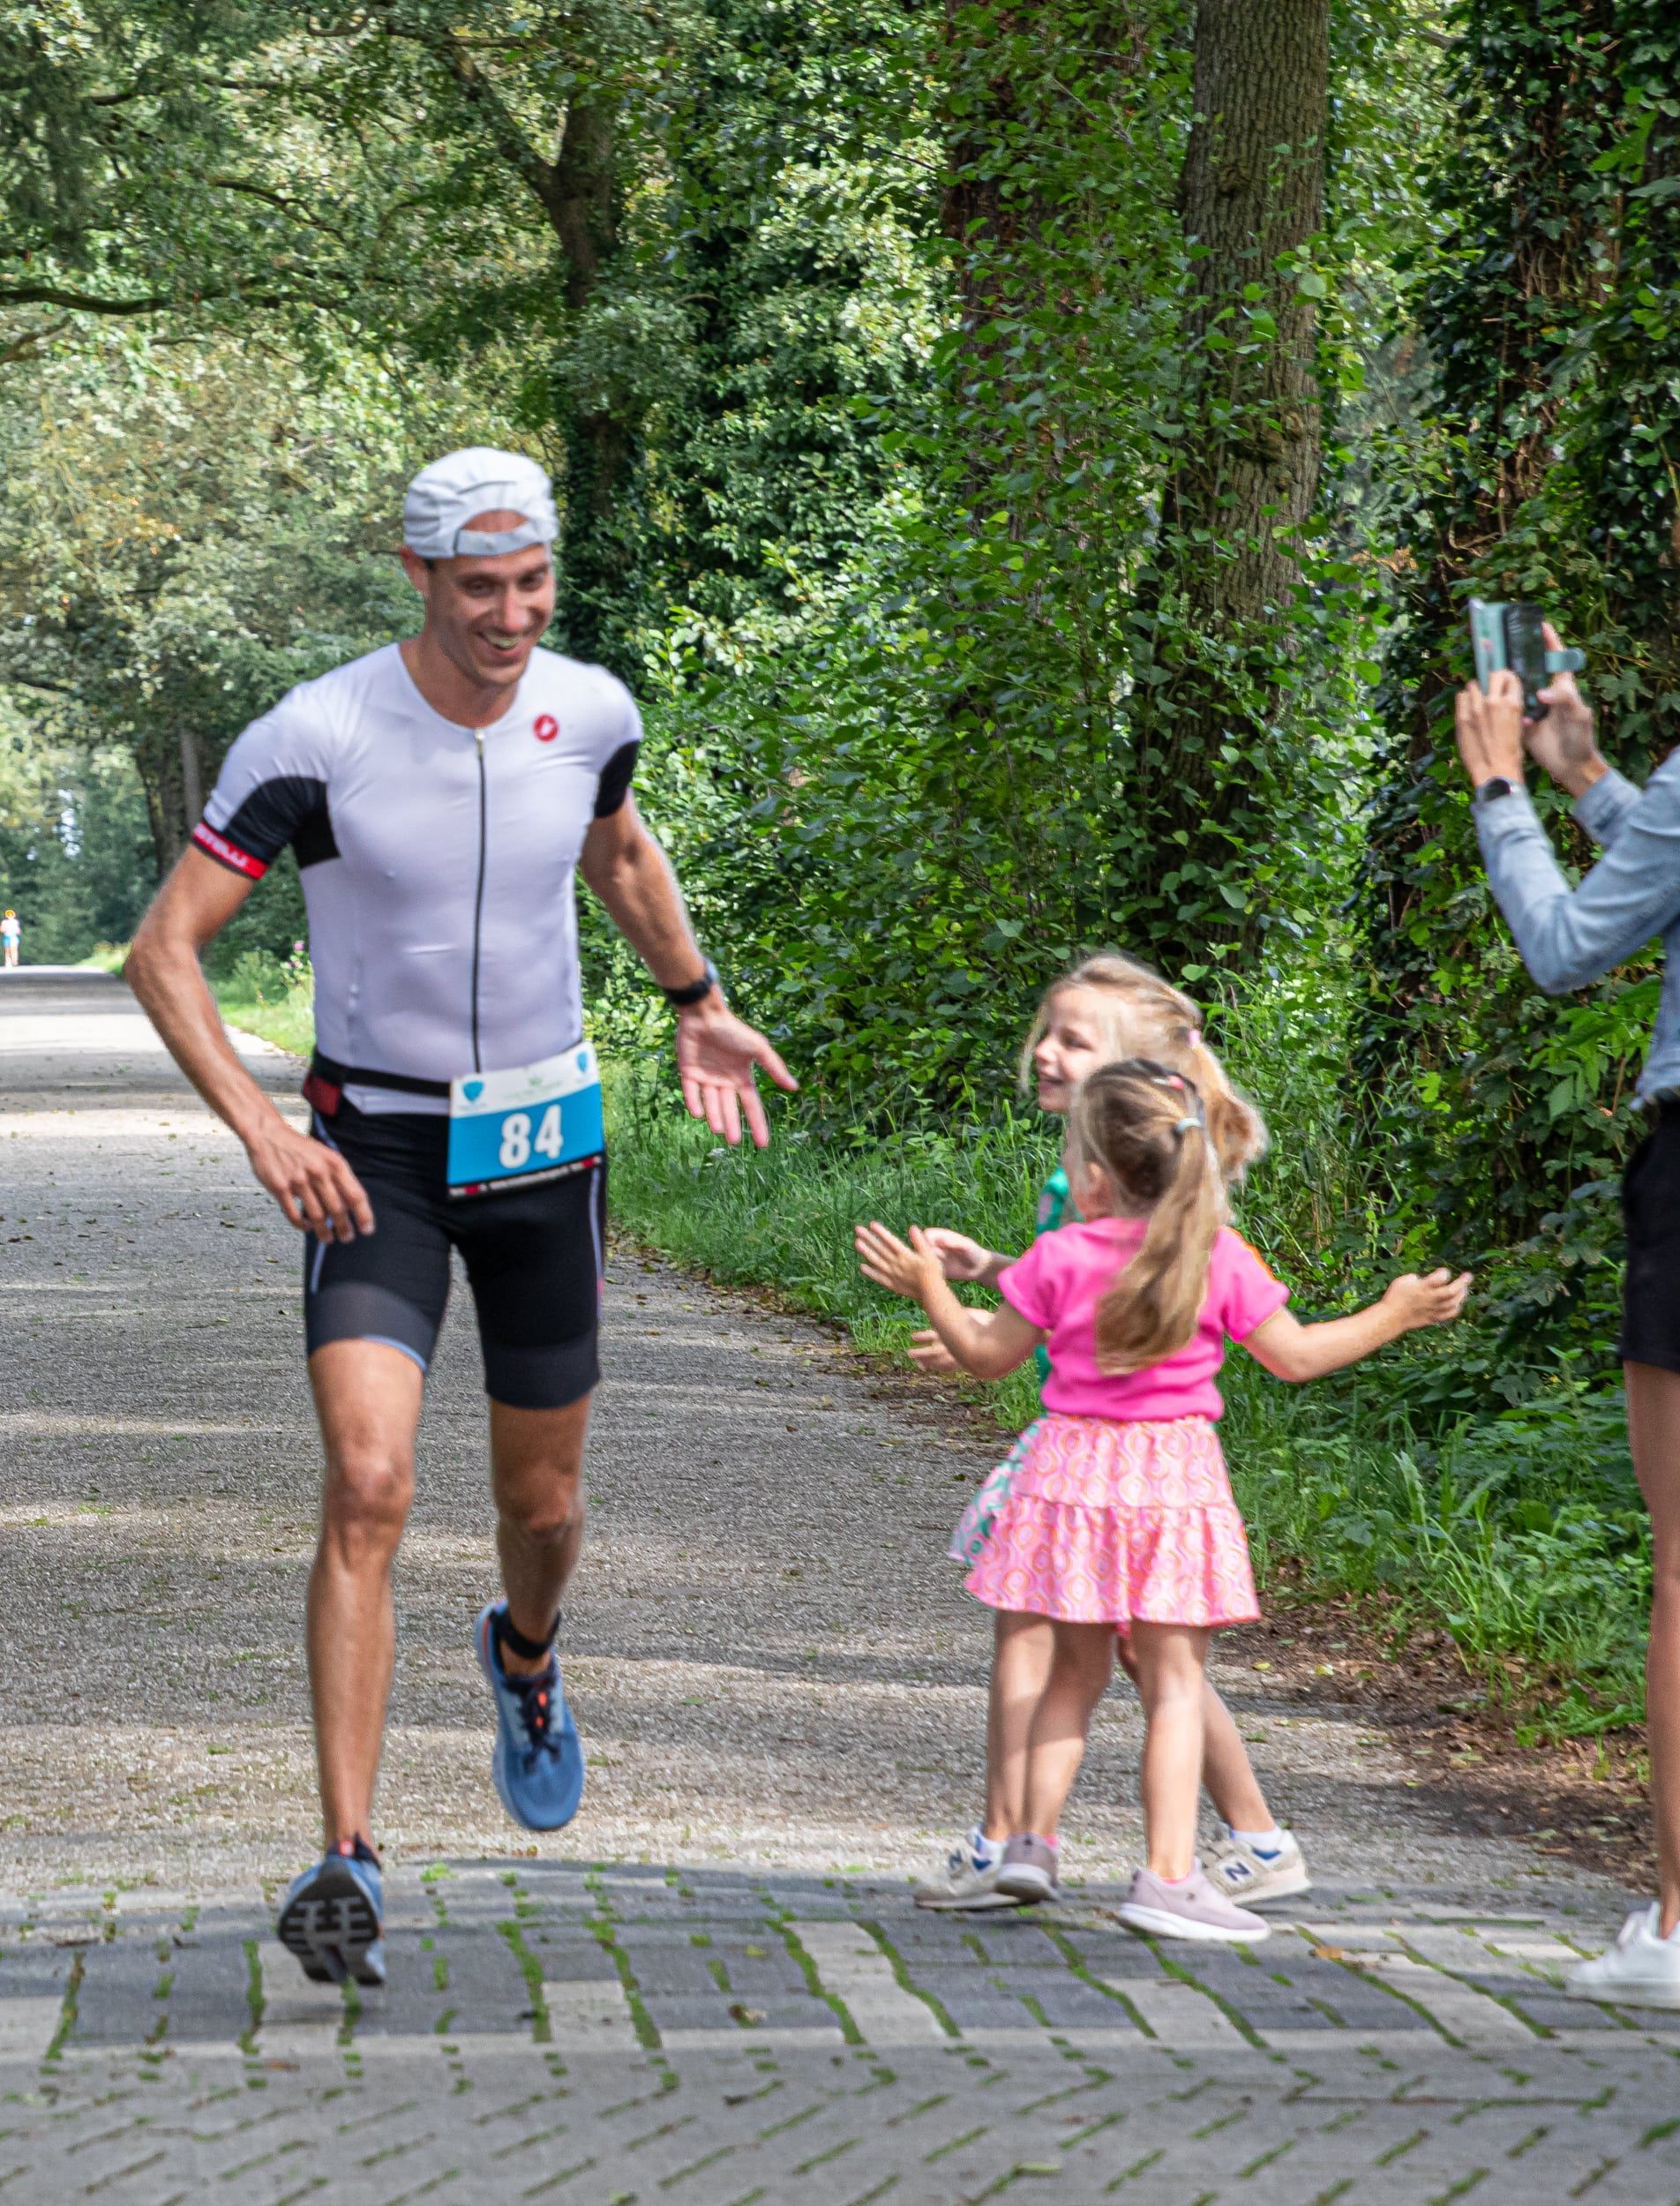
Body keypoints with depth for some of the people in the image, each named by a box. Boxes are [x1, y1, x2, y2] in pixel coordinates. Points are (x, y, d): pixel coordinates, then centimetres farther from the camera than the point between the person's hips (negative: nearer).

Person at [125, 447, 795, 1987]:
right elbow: (163, 952, -14)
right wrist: (265, 1136, -23)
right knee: (369, 1486, -20)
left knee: (542, 1501, 14)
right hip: (375, 1150, -3)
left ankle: (525, 1658, 52)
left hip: (547, 1138, 4)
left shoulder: (591, 712, -5)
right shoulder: (315, 740, -18)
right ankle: (349, 1864, -18)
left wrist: (698, 1004, 17)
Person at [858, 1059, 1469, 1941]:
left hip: (1074, 1471, 2)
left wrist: (930, 1289, 18)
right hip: (1174, 1482, -2)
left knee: (1075, 1671, 17)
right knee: (1175, 1681, 0)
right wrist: (1393, 1314, 13)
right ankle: (1168, 1874, -6)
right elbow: (1294, 1356, 2)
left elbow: (988, 1356, 5)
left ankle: (1032, 1839, 18)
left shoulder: (1061, 1258, -4)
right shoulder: (1220, 1258, -5)